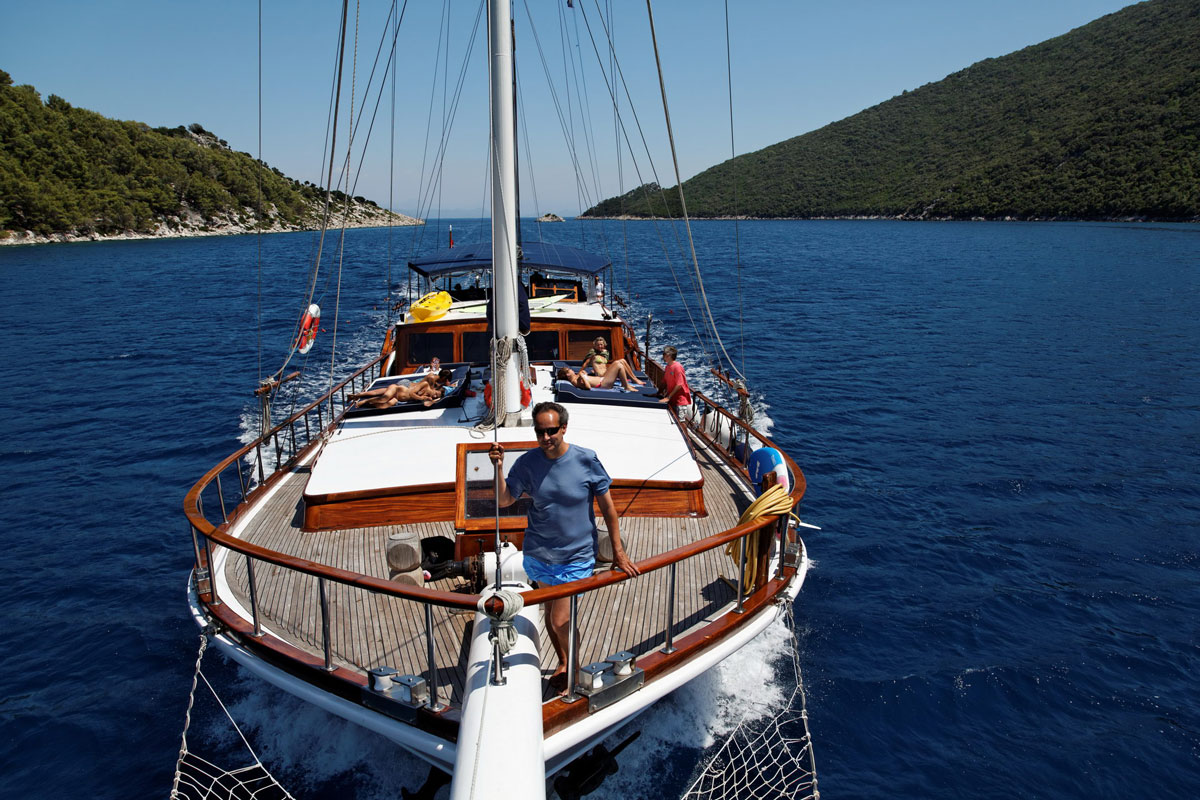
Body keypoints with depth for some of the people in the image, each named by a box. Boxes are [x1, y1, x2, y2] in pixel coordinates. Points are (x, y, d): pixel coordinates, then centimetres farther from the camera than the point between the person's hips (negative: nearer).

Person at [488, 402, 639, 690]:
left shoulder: (586, 460, -14)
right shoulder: (527, 462, -8)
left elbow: (607, 506, -6)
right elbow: (504, 500, -3)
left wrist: (618, 552, -3)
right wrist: (498, 468, -21)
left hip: (577, 556, -3)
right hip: (538, 554, 4)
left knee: (560, 621, -6)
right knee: (550, 611, 19)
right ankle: (562, 663, 45)